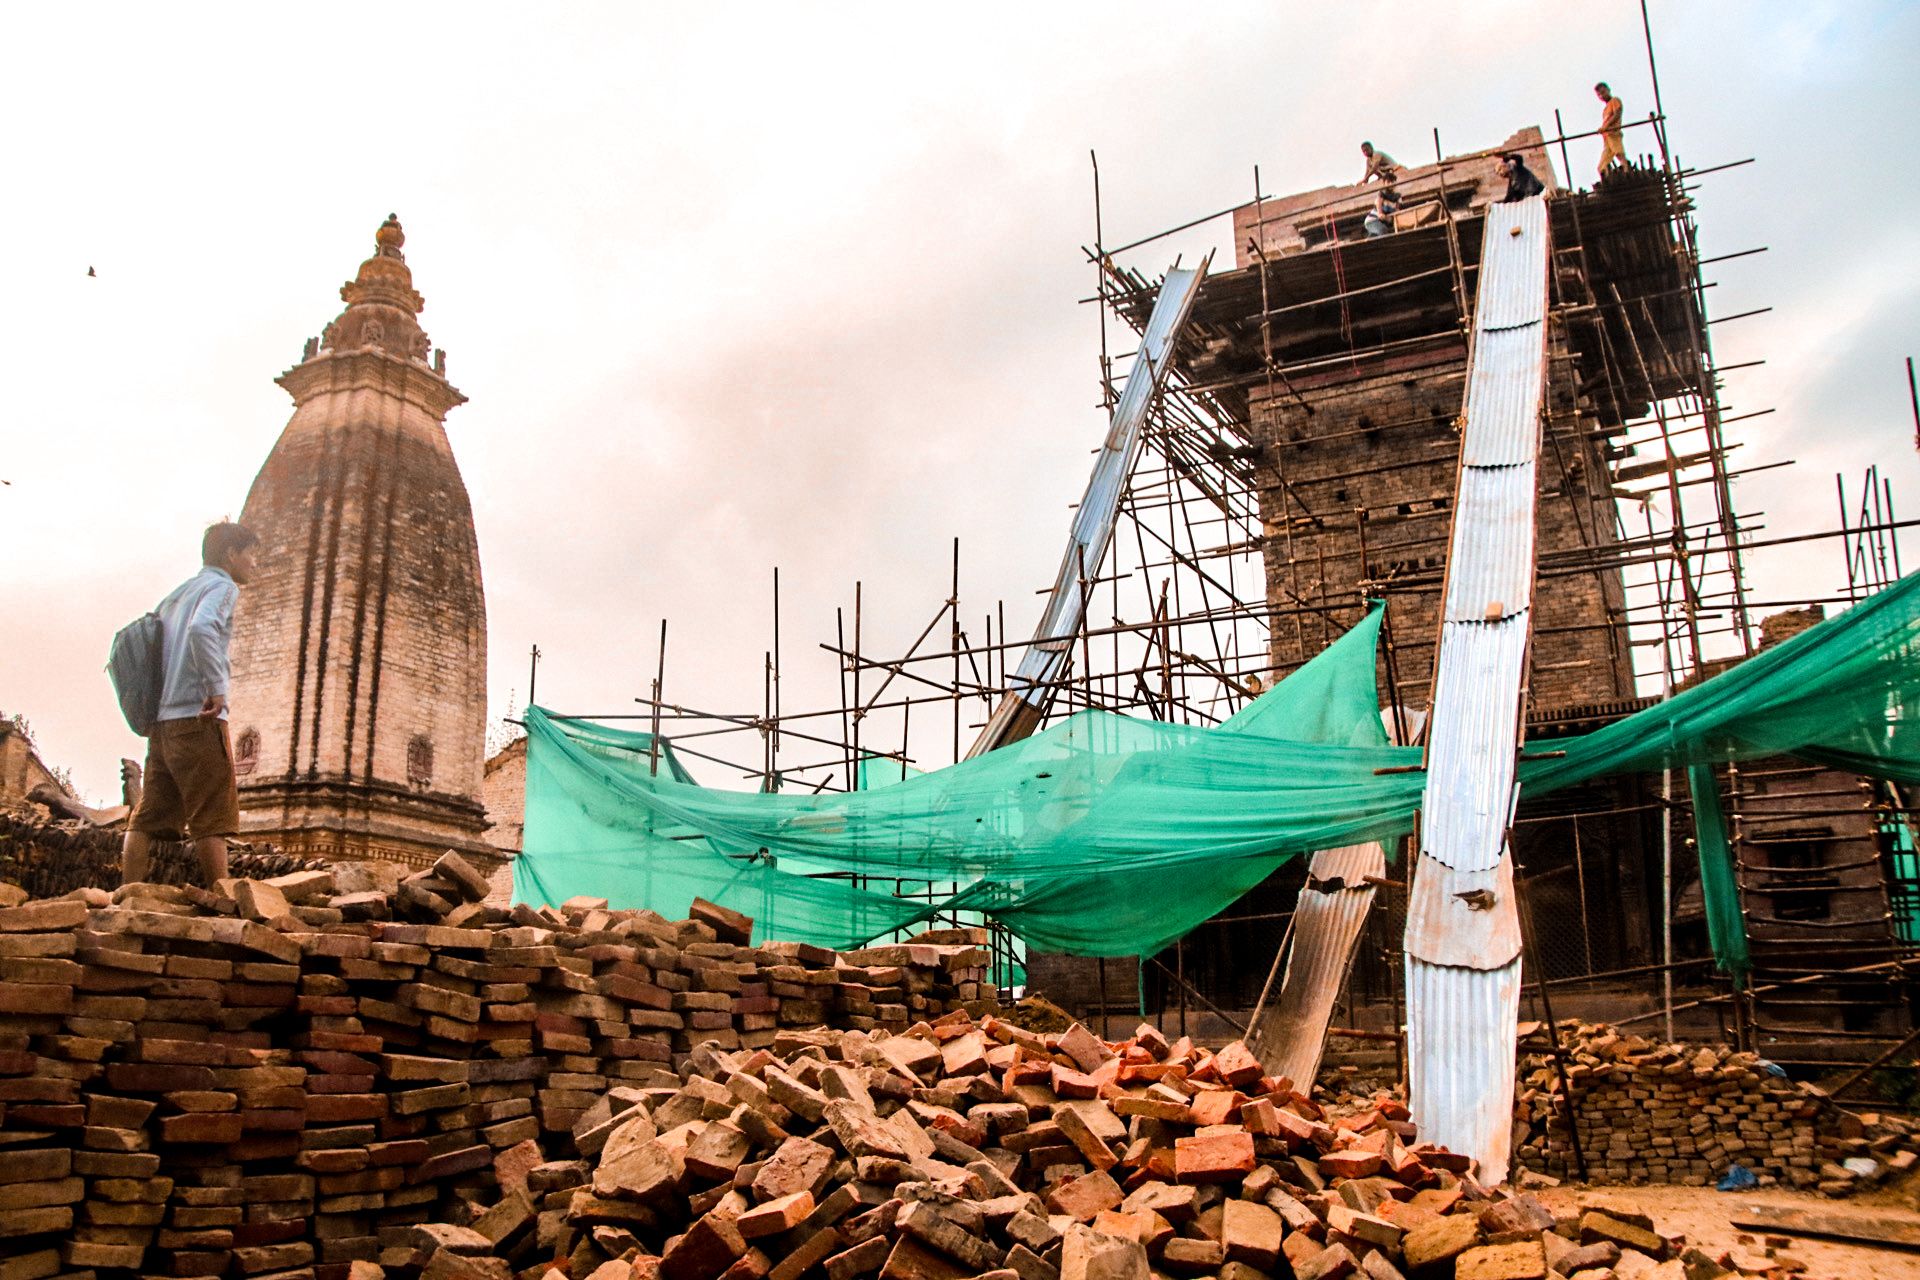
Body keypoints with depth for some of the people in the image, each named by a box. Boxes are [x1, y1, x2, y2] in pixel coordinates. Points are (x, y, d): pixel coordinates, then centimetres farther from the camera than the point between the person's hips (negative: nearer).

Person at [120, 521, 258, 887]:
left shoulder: (176, 593, 24)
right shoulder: (221, 586, -2)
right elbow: (201, 630, -24)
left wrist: (150, 706, 21)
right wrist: (217, 688, -20)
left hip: (162, 721, 8)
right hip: (199, 720, -8)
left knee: (148, 818, 5)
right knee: (212, 819, -9)